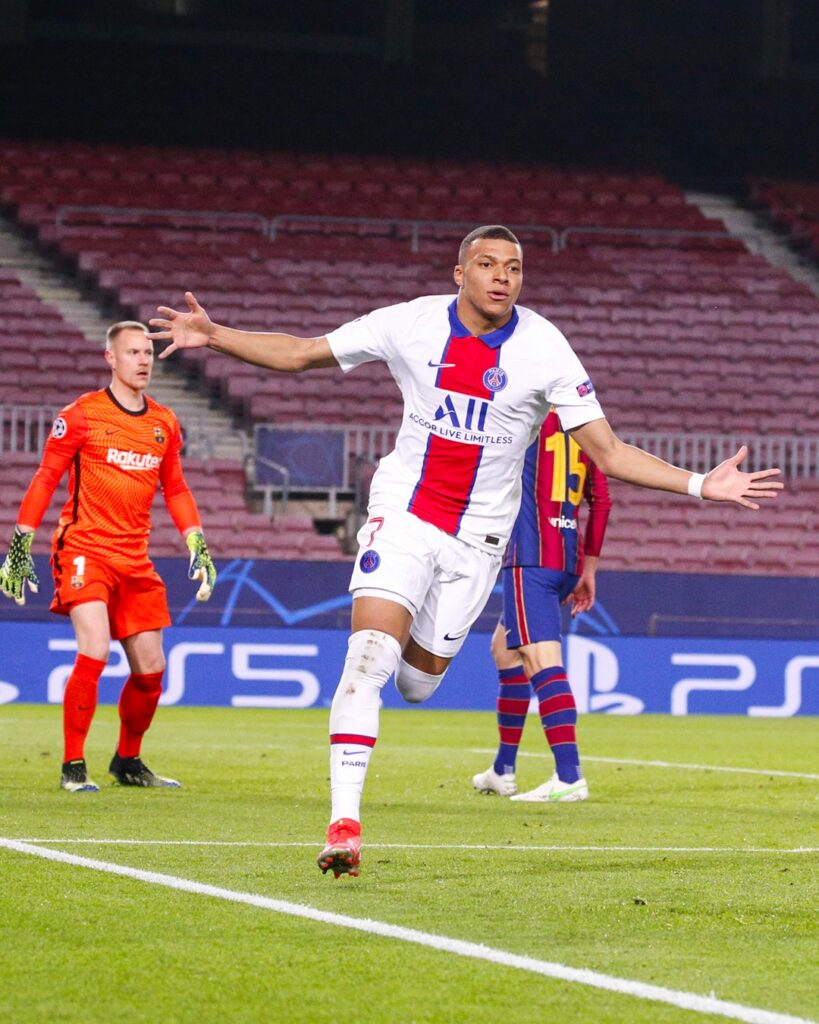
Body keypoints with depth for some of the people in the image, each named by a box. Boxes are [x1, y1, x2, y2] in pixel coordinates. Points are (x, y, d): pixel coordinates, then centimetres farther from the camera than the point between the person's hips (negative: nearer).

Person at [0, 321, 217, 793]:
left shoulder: (165, 423, 11)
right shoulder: (83, 414, -5)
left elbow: (175, 490, 20)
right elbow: (45, 480, -1)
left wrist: (199, 548, 13)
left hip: (136, 560, 6)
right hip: (84, 550, -6)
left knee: (150, 668, 6)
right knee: (94, 652, -21)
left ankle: (128, 761, 27)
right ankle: (74, 767, -11)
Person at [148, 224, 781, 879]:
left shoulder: (543, 349, -8)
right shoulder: (412, 323, -7)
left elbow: (609, 452, -6)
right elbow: (298, 354, 3)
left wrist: (702, 485, -16)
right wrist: (213, 335, -8)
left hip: (478, 535, 1)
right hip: (404, 512, -1)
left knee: (417, 683, 8)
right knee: (368, 658, -19)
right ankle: (344, 821, -18)